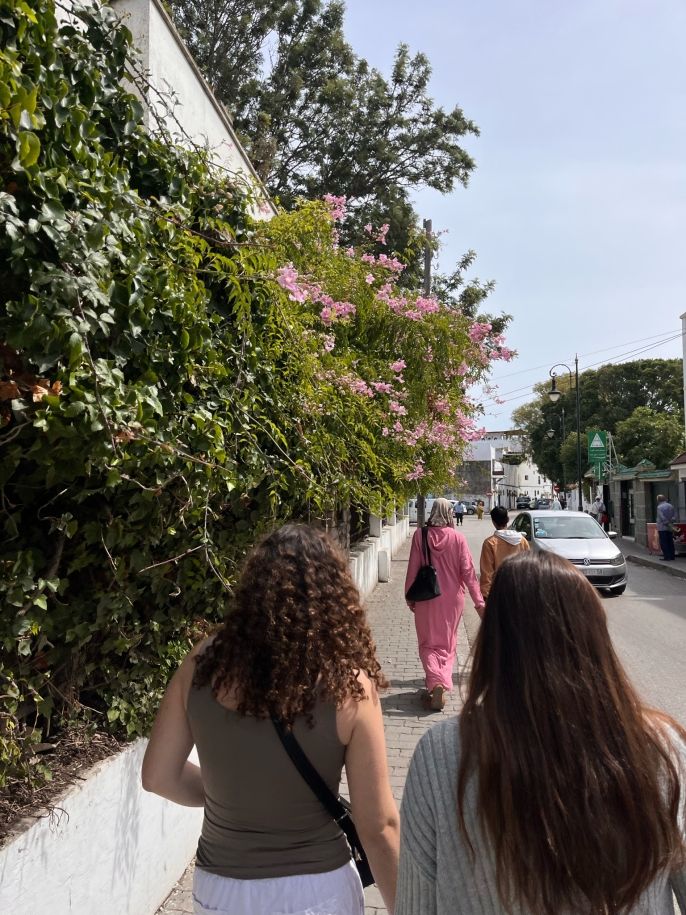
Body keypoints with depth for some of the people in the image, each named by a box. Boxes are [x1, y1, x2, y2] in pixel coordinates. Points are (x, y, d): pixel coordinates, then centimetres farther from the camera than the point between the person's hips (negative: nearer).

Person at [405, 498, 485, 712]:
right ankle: (442, 683, 15)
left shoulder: (420, 535, -9)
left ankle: (435, 683, -9)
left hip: (427, 598, -1)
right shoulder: (457, 537, -9)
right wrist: (478, 601, -4)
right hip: (452, 598, 1)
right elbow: (467, 570, -9)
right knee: (447, 644, 17)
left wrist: (410, 596, 5)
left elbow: (413, 568, -5)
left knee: (428, 643, 9)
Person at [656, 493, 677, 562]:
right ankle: (672, 555, 16)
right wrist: (670, 523, 14)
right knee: (670, 542, 13)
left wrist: (667, 523, -13)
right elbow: (673, 516, 12)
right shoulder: (671, 506, 8)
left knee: (664, 543, -3)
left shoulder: (660, 507, -13)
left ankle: (667, 557, -4)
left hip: (662, 528, -7)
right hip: (669, 528, 7)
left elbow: (662, 518, -19)